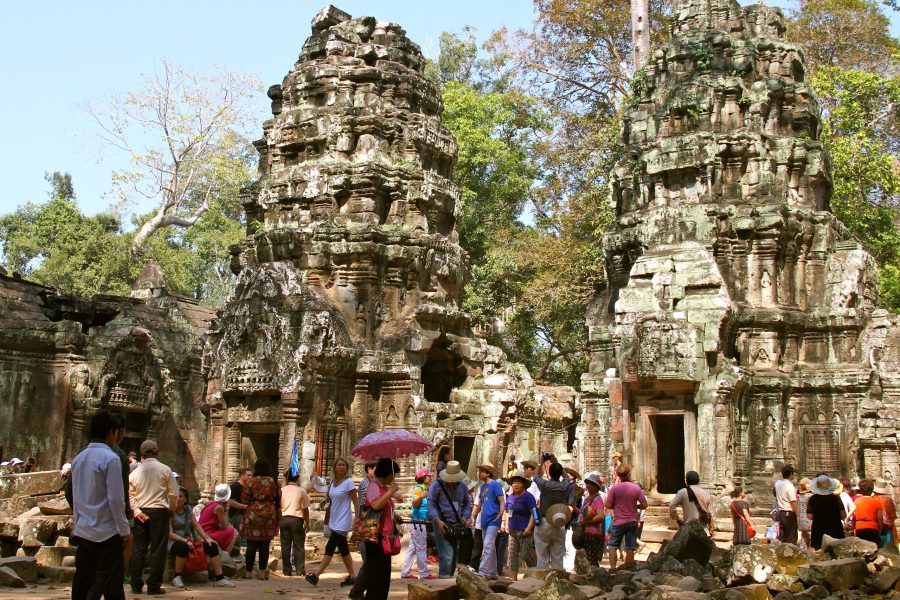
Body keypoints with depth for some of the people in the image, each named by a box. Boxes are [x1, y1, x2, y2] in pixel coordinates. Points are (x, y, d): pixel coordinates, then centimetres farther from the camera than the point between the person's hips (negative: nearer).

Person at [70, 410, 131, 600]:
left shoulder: (79, 458, 10)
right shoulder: (110, 458, -12)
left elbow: (74, 497, 16)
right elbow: (116, 499, -15)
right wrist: (125, 529, -8)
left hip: (82, 531, 7)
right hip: (106, 532, -7)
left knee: (82, 581, 10)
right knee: (111, 584, -3)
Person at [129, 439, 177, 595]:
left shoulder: (135, 472, 3)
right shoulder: (165, 470, -5)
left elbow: (130, 495, -2)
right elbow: (173, 493, -4)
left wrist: (137, 511, 0)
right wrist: (171, 509, 11)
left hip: (141, 513, 3)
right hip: (159, 512, -3)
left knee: (138, 549, 9)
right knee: (157, 549, 1)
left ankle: (136, 585, 14)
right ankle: (154, 586, 1)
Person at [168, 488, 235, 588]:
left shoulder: (188, 509, 14)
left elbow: (196, 525, 10)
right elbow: (170, 534, -12)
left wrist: (206, 538, -5)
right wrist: (185, 540, -25)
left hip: (189, 541, 6)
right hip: (175, 542, -6)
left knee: (213, 545, -13)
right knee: (183, 546, -41)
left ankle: (219, 579, -15)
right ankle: (177, 578, -23)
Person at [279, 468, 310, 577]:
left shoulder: (281, 490, 3)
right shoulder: (301, 491, -3)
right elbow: (305, 509, -3)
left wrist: (278, 522, 14)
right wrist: (306, 523, 6)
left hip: (284, 519, 2)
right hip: (297, 519, -2)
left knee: (285, 545, 7)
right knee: (299, 545, 5)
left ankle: (287, 570, 9)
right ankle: (300, 570, 2)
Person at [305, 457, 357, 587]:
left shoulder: (349, 482, -9)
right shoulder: (332, 482, 10)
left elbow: (355, 502, -9)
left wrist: (356, 519, -14)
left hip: (343, 521, -7)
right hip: (334, 521, 7)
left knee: (330, 548, -9)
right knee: (343, 549, 9)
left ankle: (316, 575, -6)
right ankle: (352, 576, 15)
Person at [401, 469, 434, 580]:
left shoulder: (424, 489, 16)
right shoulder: (418, 488, -13)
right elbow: (415, 504, -25)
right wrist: (421, 497, -41)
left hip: (421, 523, 10)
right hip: (418, 523, -10)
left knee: (412, 549, 11)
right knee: (421, 549, -5)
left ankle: (405, 572, 14)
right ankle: (424, 573, -1)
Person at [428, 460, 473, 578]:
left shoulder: (462, 486, 11)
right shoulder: (437, 485, -6)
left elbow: (467, 503, 21)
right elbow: (431, 503, -9)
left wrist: (464, 516, 4)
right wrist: (437, 520, -20)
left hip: (457, 526, 6)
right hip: (442, 525, -6)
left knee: (454, 555, 12)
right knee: (446, 556, -14)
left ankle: (450, 576, 22)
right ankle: (444, 578, -10)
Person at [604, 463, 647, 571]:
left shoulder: (614, 487, -10)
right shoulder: (636, 488, -5)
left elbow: (608, 505, -8)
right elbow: (644, 504, -2)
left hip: (618, 522, -2)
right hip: (632, 521, 2)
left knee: (612, 546, 8)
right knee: (630, 548, 7)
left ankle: (612, 568, 0)